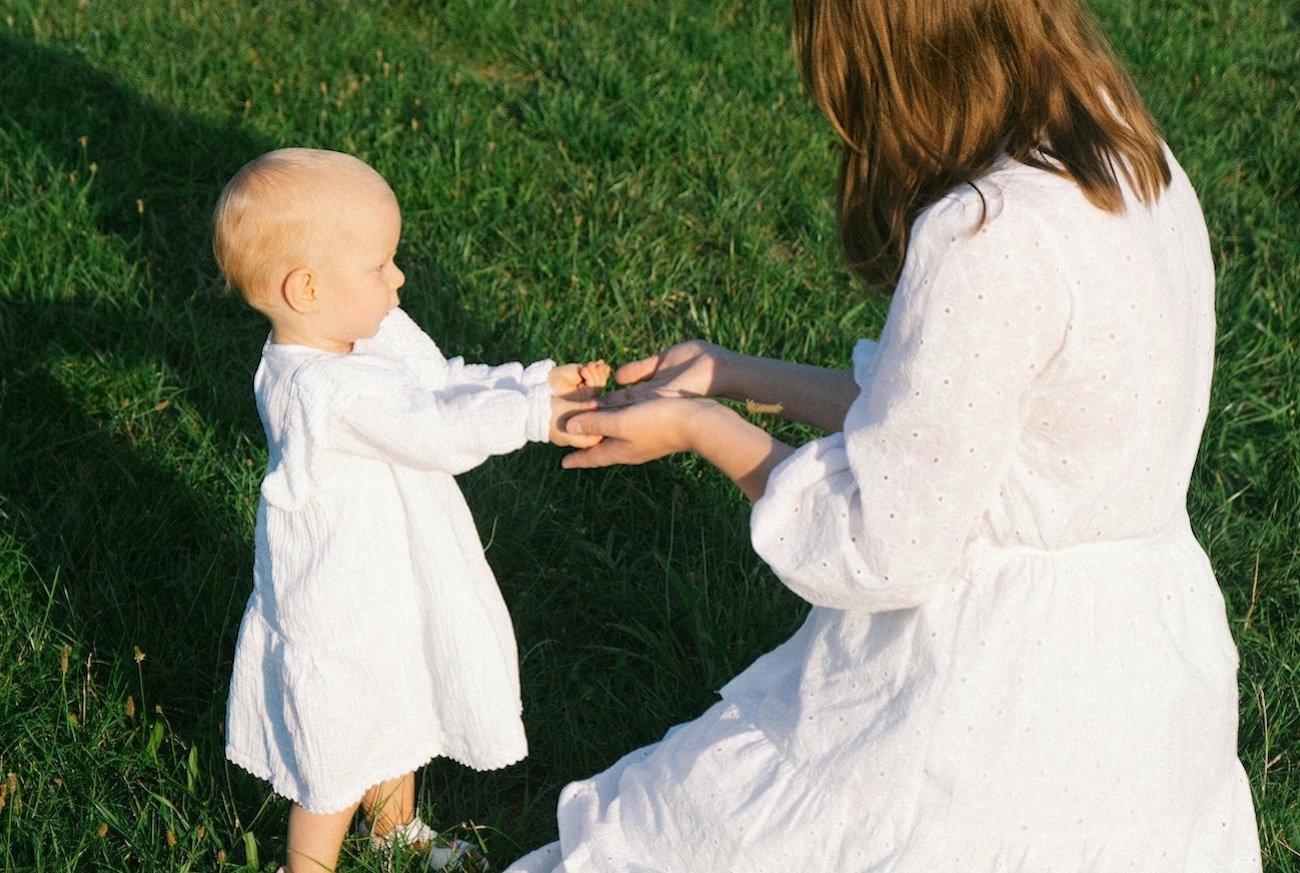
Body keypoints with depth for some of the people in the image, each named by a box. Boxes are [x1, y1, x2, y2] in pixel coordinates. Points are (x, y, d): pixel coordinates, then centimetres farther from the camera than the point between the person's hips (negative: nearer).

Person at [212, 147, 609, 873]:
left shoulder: (379, 331, -8)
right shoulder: (325, 393, -36)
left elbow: (445, 382, 1)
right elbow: (440, 433, -32)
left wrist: (537, 380, -9)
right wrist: (535, 414, -26)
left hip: (398, 584, 10)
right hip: (344, 616, -10)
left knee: (400, 713, 33)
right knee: (337, 763, 13)